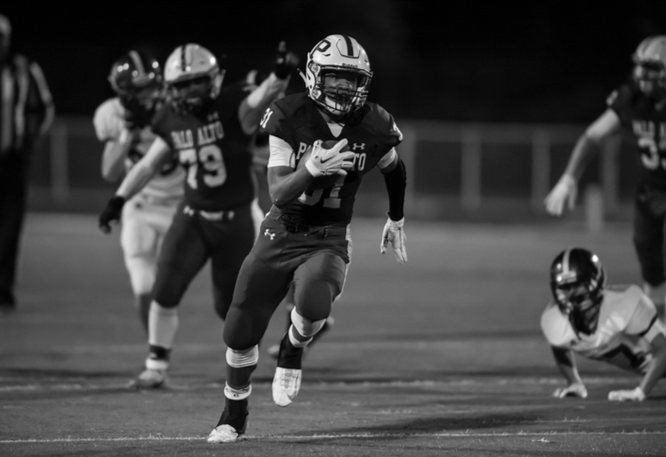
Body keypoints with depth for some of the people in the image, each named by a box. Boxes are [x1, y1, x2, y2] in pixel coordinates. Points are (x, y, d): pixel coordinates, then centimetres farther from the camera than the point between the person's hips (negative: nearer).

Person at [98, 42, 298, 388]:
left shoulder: (232, 108, -16)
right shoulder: (173, 120, -1)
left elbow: (265, 96, -36)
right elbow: (149, 165, 11)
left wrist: (281, 75, -58)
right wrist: (119, 199, 7)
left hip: (235, 219, -3)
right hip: (193, 216, 3)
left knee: (230, 304, 6)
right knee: (165, 291, -11)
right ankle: (155, 368, 2)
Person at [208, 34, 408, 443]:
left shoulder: (375, 127, -9)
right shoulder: (290, 117, -14)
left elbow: (395, 169, 16)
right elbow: (278, 194, -19)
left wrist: (397, 220, 26)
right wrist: (311, 170, -38)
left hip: (329, 240, -1)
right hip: (280, 234, 1)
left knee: (313, 303, -34)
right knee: (241, 333, 3)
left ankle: (293, 350, 2)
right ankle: (234, 417, 29)